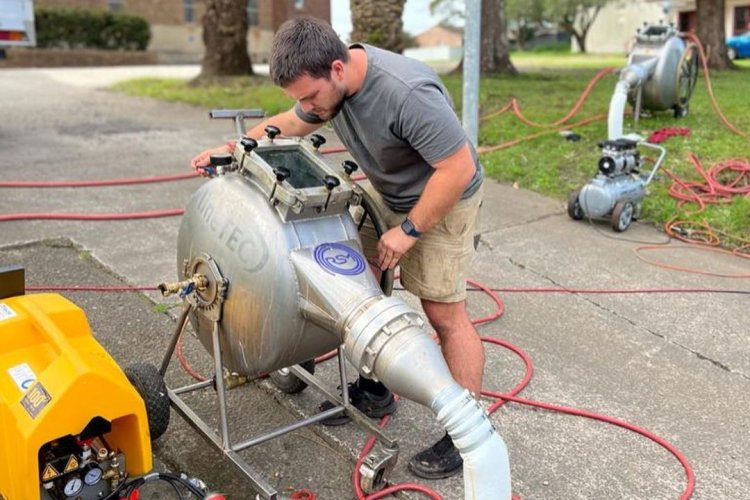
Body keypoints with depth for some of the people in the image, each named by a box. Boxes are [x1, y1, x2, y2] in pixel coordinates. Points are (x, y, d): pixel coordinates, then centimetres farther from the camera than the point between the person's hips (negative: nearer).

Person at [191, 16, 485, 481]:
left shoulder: (407, 93, -35)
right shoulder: (330, 79, -9)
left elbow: (458, 168, -30)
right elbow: (289, 123, 10)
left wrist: (408, 231, -24)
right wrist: (232, 149, 5)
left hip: (443, 199, -8)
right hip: (386, 194, 8)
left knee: (445, 313, -6)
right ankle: (374, 390, 26)